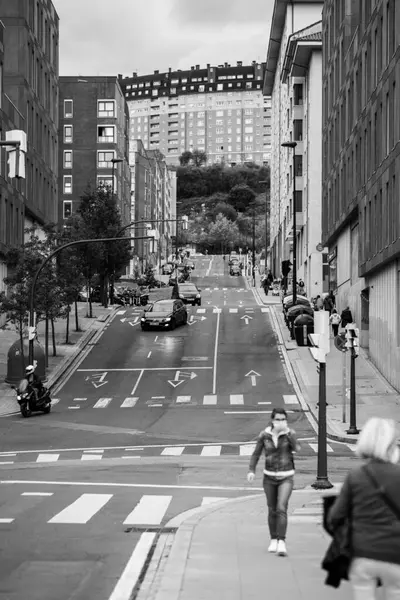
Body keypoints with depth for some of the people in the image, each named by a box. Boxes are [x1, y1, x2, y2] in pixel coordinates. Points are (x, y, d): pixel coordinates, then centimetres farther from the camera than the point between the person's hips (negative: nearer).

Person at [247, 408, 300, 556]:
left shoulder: (289, 433, -10)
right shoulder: (264, 435, -6)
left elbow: (296, 448, -27)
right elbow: (256, 454, 2)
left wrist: (287, 432, -34)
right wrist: (251, 471, -10)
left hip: (286, 478, -2)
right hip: (269, 477, 2)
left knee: (281, 508, -18)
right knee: (272, 510, 10)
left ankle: (281, 542, -20)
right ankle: (273, 540, 28)